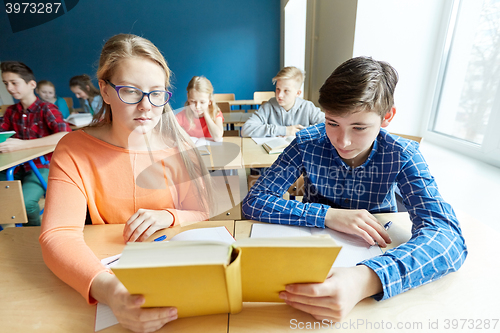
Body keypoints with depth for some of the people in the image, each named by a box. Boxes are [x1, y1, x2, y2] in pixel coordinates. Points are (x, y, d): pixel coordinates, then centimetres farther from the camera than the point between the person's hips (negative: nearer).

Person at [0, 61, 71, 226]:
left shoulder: (46, 109, -11)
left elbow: (67, 135, -28)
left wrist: (22, 144, -33)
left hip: (42, 167, -6)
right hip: (18, 167, 6)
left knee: (24, 202, -28)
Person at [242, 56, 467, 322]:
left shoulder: (401, 155, -15)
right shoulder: (307, 144, -16)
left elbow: (447, 235, -26)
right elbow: (253, 202, -18)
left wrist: (367, 280, -44)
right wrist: (327, 215, -29)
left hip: (379, 254, 2)